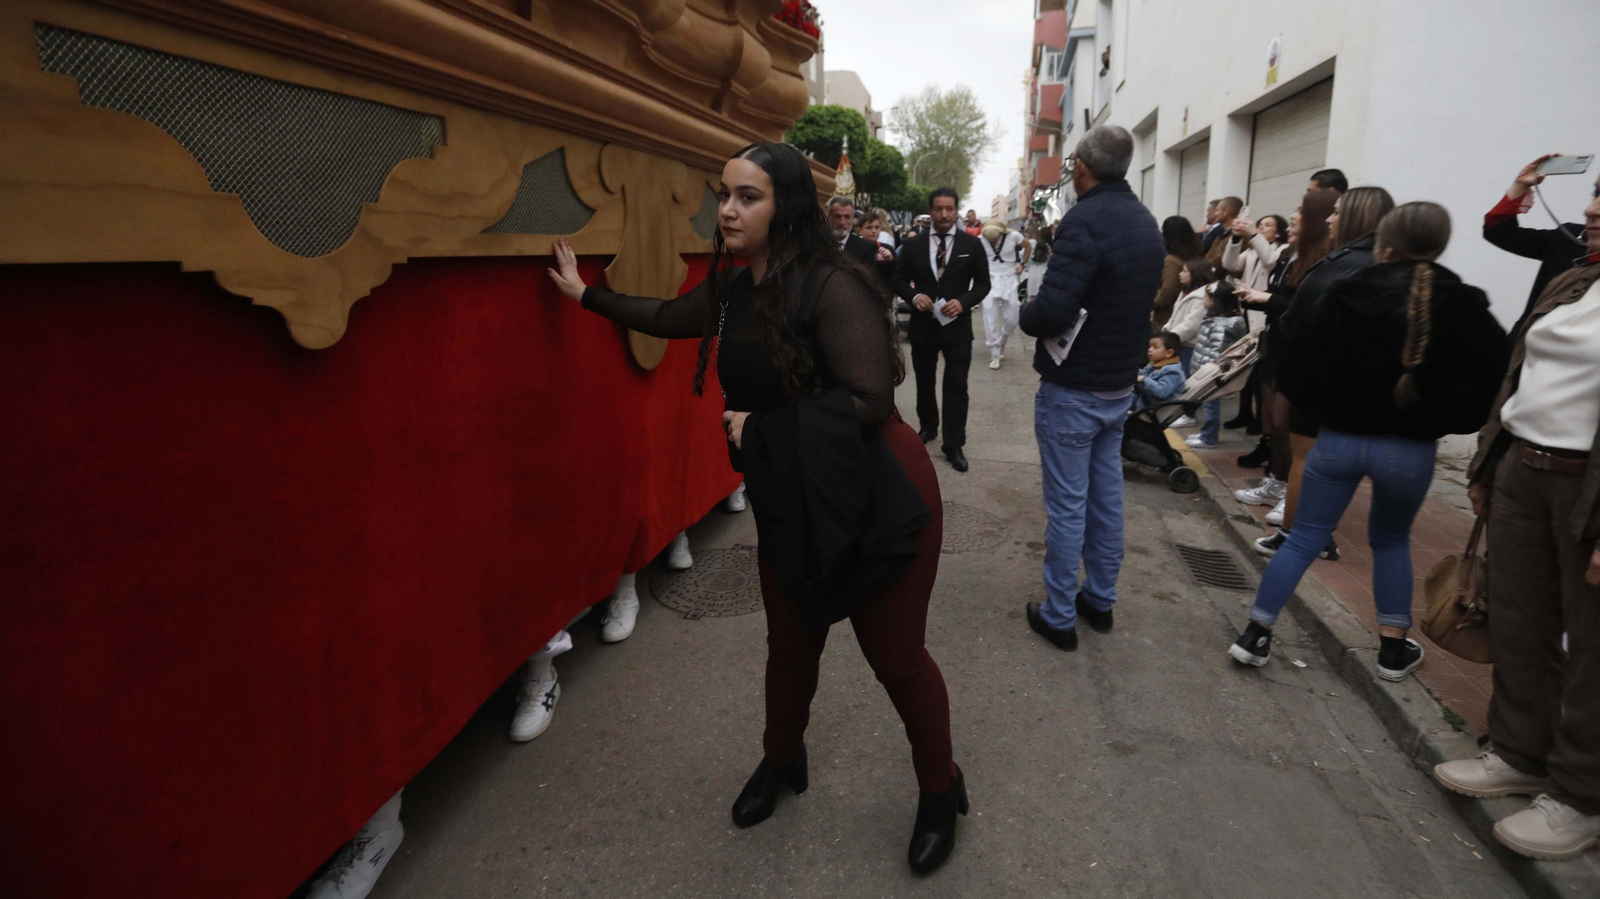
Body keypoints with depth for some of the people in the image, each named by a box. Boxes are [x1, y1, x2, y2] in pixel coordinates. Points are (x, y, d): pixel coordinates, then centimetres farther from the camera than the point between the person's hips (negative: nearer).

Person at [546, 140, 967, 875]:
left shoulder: (831, 288, -21)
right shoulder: (733, 291, 4)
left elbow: (867, 398, -27)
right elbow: (667, 317, 23)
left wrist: (760, 428, -19)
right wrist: (587, 294, 29)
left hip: (877, 496, -6)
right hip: (790, 500, 7)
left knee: (896, 657, 6)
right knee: (791, 644, 18)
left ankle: (940, 794, 32)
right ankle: (781, 761, 46)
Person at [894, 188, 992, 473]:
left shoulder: (972, 244, -1)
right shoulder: (913, 246, 3)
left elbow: (982, 283, 0)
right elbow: (899, 280, 6)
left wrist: (963, 302, -17)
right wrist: (914, 296, -14)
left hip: (957, 325, -2)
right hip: (923, 324, 2)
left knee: (956, 386, -1)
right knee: (924, 382, 17)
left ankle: (954, 446, 7)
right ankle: (928, 428, 38)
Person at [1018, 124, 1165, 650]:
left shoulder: (1085, 221, -21)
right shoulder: (1146, 223, 7)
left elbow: (1051, 312, -29)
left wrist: (1026, 316, -9)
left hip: (1073, 390, -8)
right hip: (1121, 386, 8)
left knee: (1067, 504, 1)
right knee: (1107, 495, 17)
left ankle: (1059, 616, 13)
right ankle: (1100, 600, 30)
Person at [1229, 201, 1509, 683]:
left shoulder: (1345, 297, -8)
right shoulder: (1468, 309, -4)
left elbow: (1302, 364, -5)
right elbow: (1485, 386, -2)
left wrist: (1322, 405, 10)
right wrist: (1439, 418, 10)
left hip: (1339, 439, -1)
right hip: (1411, 449, 1)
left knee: (1304, 539, 8)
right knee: (1392, 541, 21)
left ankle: (1255, 635, 8)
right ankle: (1394, 649, 25)